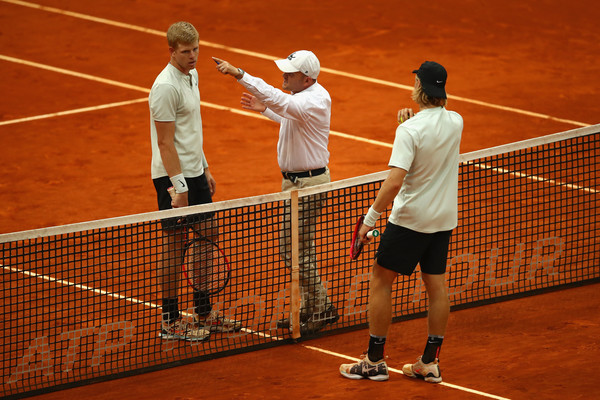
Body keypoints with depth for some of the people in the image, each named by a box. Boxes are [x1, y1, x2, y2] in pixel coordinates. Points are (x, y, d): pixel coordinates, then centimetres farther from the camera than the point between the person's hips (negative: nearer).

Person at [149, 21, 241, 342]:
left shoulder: (192, 75, 10)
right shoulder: (166, 86, -19)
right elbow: (165, 142, -20)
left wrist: (204, 168, 21)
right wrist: (179, 187, -22)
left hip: (194, 173, 9)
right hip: (172, 176, -9)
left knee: (207, 237, 13)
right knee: (175, 244, -2)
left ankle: (204, 313, 23)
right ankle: (170, 321, 6)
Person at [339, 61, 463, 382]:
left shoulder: (410, 130, -22)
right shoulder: (455, 122, -2)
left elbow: (394, 181, -28)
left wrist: (370, 218, -18)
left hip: (409, 220, -6)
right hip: (444, 219, 6)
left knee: (380, 281, 6)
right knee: (436, 286, 11)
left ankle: (375, 361, 8)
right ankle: (430, 363, 15)